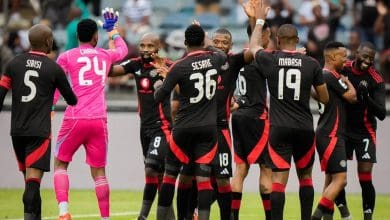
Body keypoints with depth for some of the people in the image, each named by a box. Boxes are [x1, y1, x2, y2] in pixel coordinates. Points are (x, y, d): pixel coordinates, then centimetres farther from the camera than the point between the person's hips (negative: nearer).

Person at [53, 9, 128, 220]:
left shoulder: (66, 57, 2)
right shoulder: (105, 56, 13)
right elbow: (123, 50, 35)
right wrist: (114, 32, 54)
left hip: (75, 119, -2)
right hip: (99, 120, 2)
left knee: (60, 163, 10)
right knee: (99, 171, 9)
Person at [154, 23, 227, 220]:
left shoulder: (179, 67, -11)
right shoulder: (214, 59, -1)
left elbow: (159, 97, -5)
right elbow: (223, 55, 26)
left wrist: (157, 86, 17)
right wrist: (206, 44, 40)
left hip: (184, 128, -2)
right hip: (209, 128, 2)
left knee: (170, 174, 11)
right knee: (203, 177, -1)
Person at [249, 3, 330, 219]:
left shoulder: (269, 60, -4)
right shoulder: (311, 64, -3)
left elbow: (253, 46, 20)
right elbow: (324, 98, 5)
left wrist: (259, 21, 32)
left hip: (279, 128, -1)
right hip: (304, 128, 1)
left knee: (279, 179, -3)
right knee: (305, 176, 17)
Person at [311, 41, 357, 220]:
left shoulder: (322, 75, 15)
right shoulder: (331, 76, -16)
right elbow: (351, 96, -9)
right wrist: (347, 82, 8)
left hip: (326, 135, 11)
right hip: (331, 136, -11)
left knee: (331, 179, 13)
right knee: (340, 179, -14)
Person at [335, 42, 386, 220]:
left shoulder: (376, 80, -13)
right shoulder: (343, 68, -7)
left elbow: (381, 114, -17)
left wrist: (366, 97, -31)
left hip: (364, 133, -2)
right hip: (342, 129, 2)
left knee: (365, 179, -8)